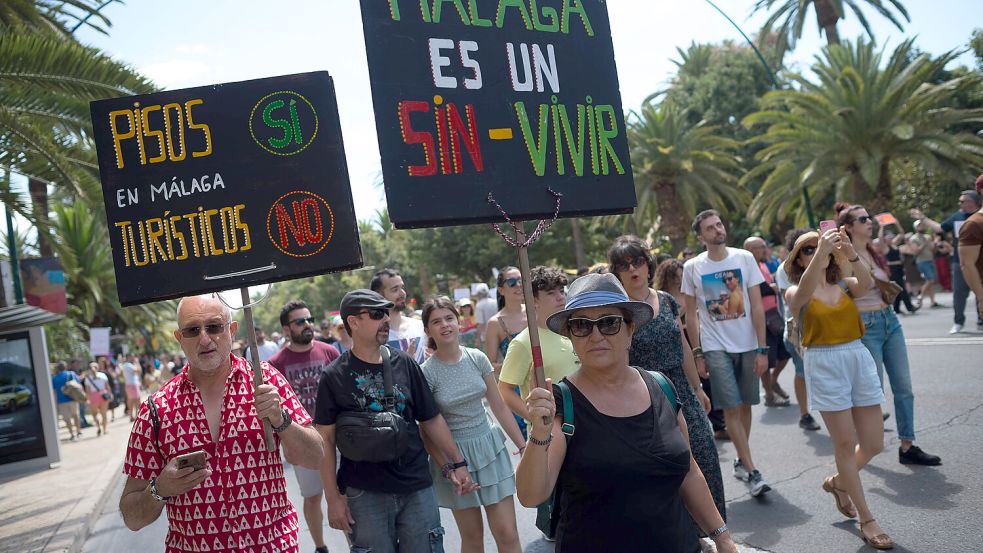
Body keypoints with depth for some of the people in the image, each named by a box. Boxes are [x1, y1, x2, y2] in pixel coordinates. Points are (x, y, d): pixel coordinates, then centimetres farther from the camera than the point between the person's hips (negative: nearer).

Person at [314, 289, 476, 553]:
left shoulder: (404, 363, 3)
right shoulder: (334, 376, -4)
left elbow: (431, 419, 9)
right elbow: (327, 440, -3)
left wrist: (458, 462, 7)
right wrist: (333, 498, -5)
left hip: (417, 487, 3)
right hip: (364, 494, -2)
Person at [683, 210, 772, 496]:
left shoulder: (744, 258, -1)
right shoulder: (692, 267, -2)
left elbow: (757, 306, -2)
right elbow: (691, 314, 3)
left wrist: (762, 349, -6)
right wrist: (697, 353, 0)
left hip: (747, 344, 2)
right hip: (715, 347, -2)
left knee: (745, 405, 11)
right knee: (731, 408, -6)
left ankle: (741, 461, 28)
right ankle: (752, 471, -1)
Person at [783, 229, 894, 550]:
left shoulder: (845, 285, 10)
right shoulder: (795, 293, 0)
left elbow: (866, 284, -15)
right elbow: (804, 293, -26)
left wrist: (850, 253, -32)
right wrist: (821, 251, -35)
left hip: (859, 358, 4)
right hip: (824, 364, -4)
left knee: (874, 444, 6)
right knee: (846, 444, -1)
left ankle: (838, 483, 35)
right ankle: (867, 520, 13)